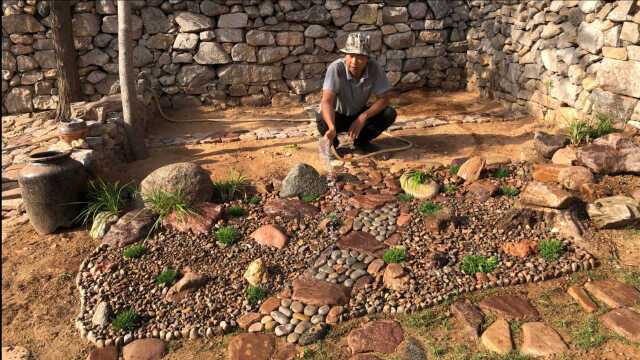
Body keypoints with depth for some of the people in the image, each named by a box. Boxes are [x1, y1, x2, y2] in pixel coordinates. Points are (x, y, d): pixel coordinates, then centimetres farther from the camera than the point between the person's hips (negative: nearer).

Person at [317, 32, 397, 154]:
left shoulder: (374, 68, -21)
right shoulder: (335, 68, -30)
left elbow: (384, 98, -16)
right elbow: (327, 101, -38)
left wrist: (362, 118, -29)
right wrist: (332, 128, -56)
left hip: (359, 115, 3)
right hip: (337, 116, -3)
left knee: (389, 114, -19)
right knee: (322, 119, -35)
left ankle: (361, 140, 5)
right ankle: (331, 143, 0)